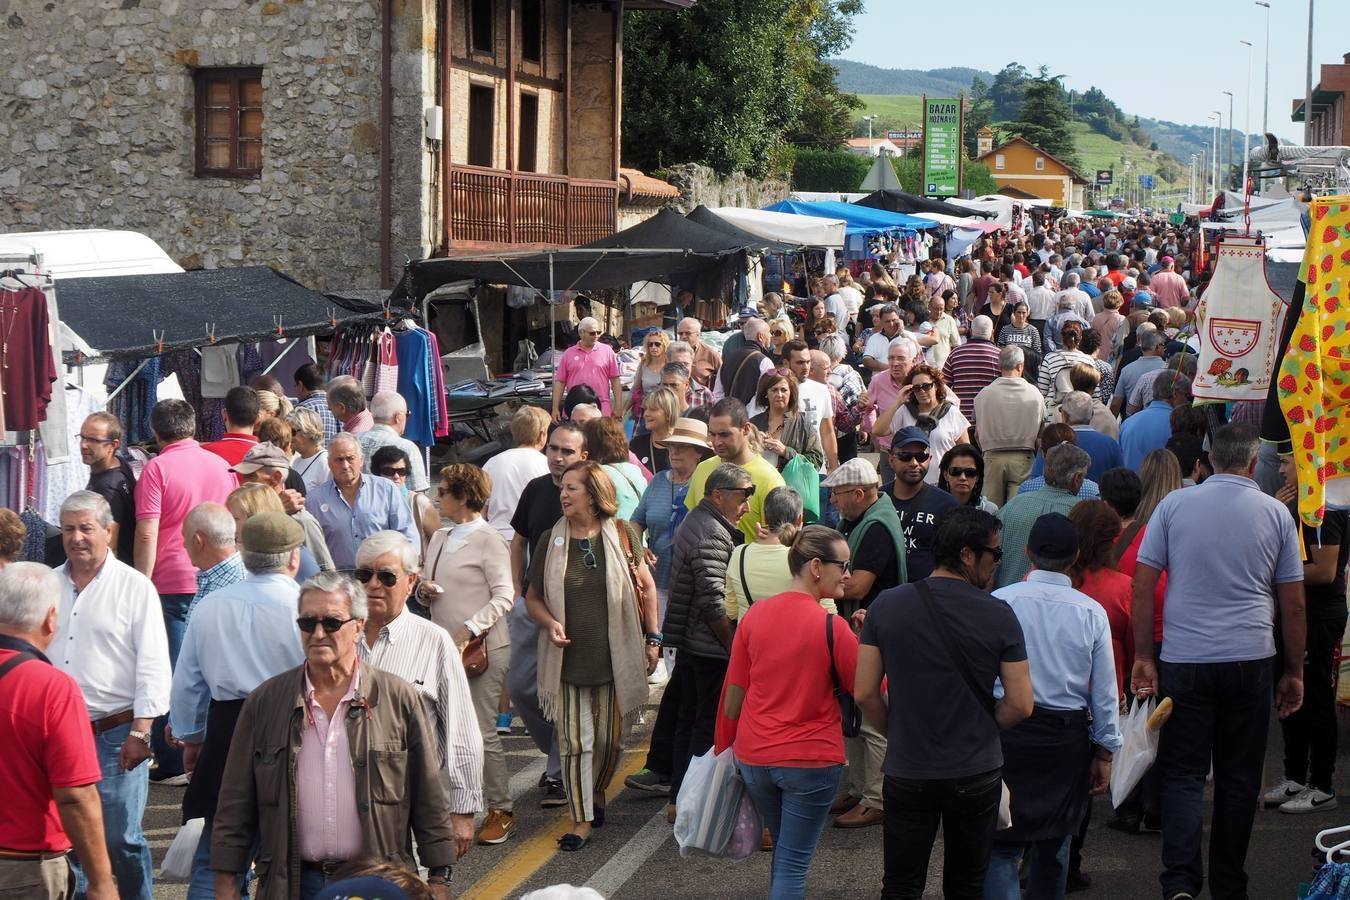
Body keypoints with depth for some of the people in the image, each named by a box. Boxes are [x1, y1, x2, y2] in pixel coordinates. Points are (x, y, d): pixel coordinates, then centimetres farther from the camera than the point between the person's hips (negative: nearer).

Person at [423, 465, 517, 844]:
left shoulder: (487, 539, -9)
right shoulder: (440, 538, 14)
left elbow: (504, 596, -13)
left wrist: (468, 630, -20)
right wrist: (424, 592, -2)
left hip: (482, 648, -7)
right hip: (443, 647, 7)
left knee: (482, 733, -6)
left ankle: (500, 810, 5)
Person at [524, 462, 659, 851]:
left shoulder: (621, 535, -3)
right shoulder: (551, 541, 0)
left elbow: (645, 586, 7)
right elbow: (533, 597, 8)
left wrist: (653, 637, 5)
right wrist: (550, 623, -12)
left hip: (615, 655, 0)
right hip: (568, 658, 0)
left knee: (609, 738, 10)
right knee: (574, 740, -2)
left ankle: (597, 794, 37)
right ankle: (581, 819, 6)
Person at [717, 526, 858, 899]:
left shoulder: (754, 615, -1)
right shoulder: (831, 626, -16)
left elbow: (734, 692, 5)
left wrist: (725, 748, 16)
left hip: (754, 757, 5)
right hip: (811, 760, -5)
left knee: (784, 850, 24)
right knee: (793, 864, 3)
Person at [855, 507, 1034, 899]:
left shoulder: (887, 605, -8)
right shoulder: (998, 616, -12)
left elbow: (865, 693, -6)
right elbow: (1020, 704, -9)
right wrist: (980, 729, 9)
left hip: (906, 774, 1)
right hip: (977, 774, -1)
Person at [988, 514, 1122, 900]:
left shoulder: (1000, 601, -7)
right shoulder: (1092, 612, -2)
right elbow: (1105, 691, 2)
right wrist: (1105, 753, 10)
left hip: (1009, 728, -2)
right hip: (1068, 737, 2)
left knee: (1002, 844, 2)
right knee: (1054, 845, 17)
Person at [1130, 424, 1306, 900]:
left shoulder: (1174, 505, -1)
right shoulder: (1276, 513, 1)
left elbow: (1143, 583, -2)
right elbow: (1293, 603, 5)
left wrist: (1143, 657, 3)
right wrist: (1294, 672, 14)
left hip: (1184, 662, 0)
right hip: (1250, 661, 1)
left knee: (1183, 773, 5)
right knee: (1239, 778, 12)